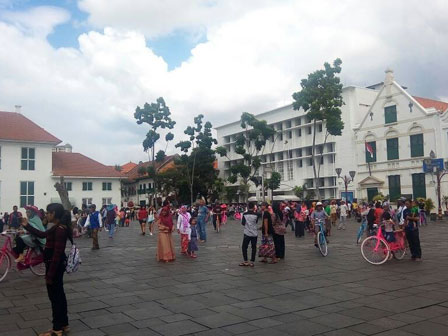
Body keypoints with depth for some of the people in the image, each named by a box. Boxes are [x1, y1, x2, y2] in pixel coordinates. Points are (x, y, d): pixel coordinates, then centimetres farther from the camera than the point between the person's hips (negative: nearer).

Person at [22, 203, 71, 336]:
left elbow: (57, 253, -24)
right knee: (59, 295, 17)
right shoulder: (57, 228, 8)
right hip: (55, 265, 10)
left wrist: (50, 274, -21)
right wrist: (27, 225, 24)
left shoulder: (60, 229, -22)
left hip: (55, 265, -10)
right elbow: (42, 234, 26)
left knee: (54, 297, 1)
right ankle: (63, 325, 28)